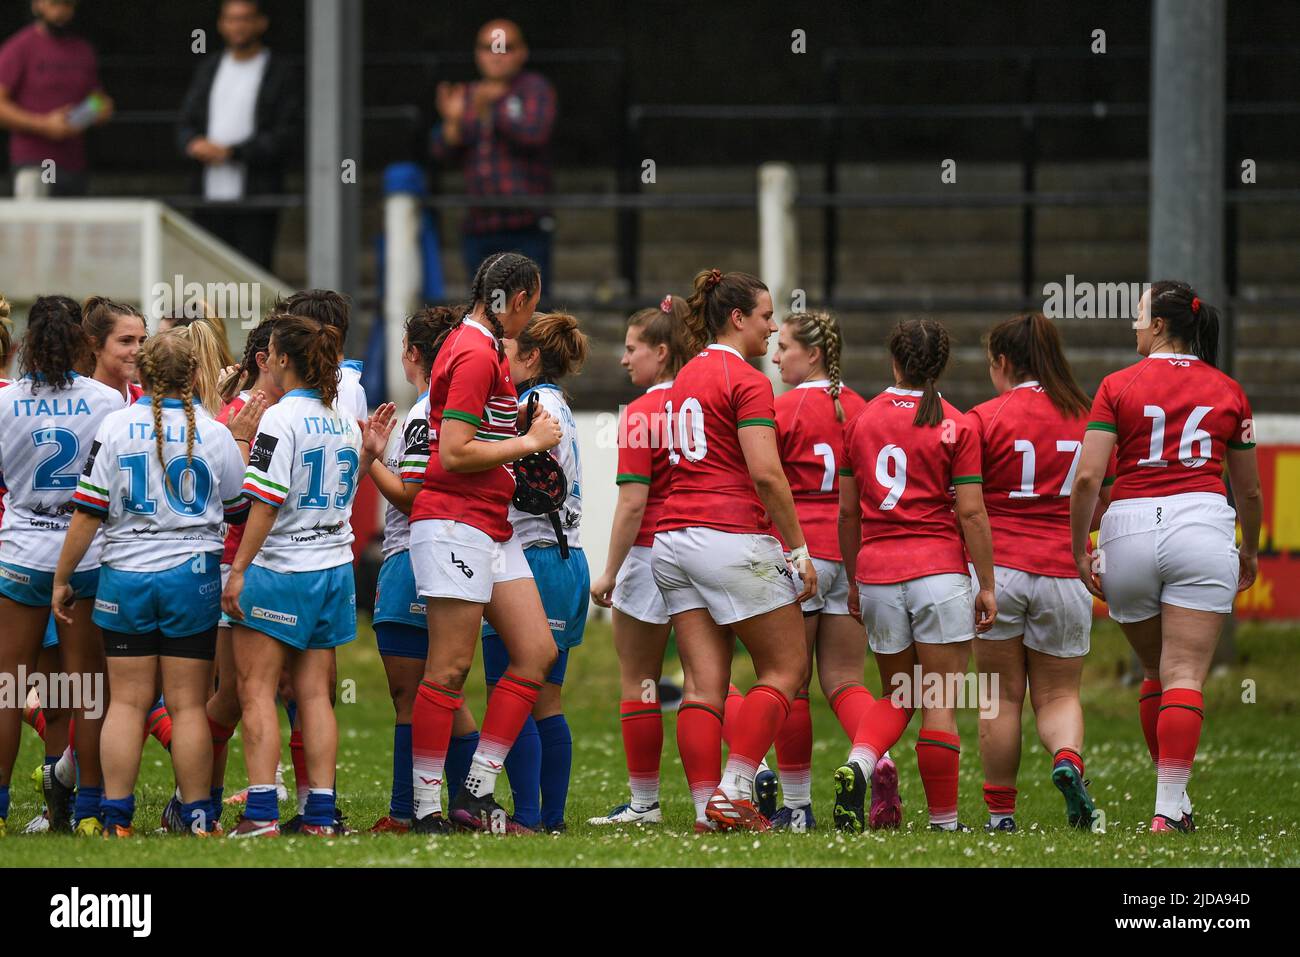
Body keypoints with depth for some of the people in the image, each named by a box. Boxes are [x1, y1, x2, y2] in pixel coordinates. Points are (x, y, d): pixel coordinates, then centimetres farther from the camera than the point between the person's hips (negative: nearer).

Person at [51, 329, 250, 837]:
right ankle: (197, 817, 5)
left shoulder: (116, 428, -5)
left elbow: (88, 513, -6)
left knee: (126, 702, 5)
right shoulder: (215, 434, -3)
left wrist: (61, 579, 3)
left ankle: (116, 816, 3)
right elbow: (242, 510, 10)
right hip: (194, 577, 0)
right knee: (188, 705, 4)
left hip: (125, 578, 0)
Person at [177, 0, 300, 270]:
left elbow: (287, 137, -7)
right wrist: (194, 144, -8)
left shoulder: (282, 73, 1)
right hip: (210, 195, 4)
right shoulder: (209, 68, 17)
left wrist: (230, 152, -14)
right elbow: (186, 124, 16)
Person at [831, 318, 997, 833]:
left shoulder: (862, 420, 6)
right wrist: (987, 585, -1)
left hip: (877, 574, 3)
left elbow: (848, 511, 10)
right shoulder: (955, 427, -4)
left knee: (896, 696, 16)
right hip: (939, 569, -3)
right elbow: (971, 513, -7)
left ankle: (858, 765, -11)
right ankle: (944, 819, 3)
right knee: (940, 702, 2)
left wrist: (853, 579, 19)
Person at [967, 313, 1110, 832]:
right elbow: (1105, 502, 10)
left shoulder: (984, 418, -6)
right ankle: (1067, 757, -19)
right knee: (1058, 694, 11)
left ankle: (1000, 810, 8)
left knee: (1001, 696, 7)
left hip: (998, 569, -2)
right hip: (1062, 572, 2)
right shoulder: (1086, 417, 4)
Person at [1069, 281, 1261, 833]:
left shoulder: (1118, 387, 4)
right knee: (1184, 676, -4)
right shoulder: (1228, 392, 9)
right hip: (1202, 527, 0)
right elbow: (1249, 490, 16)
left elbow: (1087, 477, -5)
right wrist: (1249, 552, 31)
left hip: (1129, 527, 0)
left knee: (1154, 671, 17)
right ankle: (1170, 807, -13)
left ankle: (1171, 795, 21)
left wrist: (1079, 550, 3)